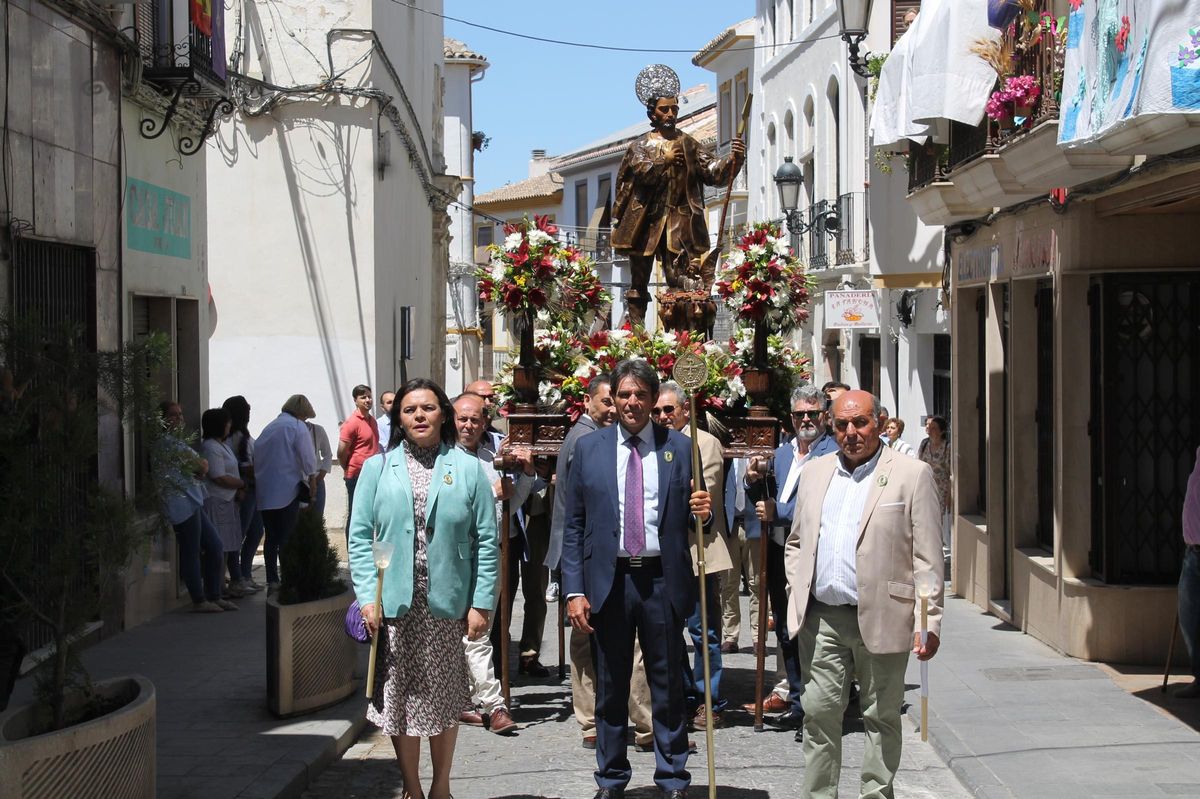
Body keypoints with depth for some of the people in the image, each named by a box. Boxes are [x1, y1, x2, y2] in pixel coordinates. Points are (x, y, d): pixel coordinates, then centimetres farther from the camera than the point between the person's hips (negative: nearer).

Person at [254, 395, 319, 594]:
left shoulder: (269, 427, 17)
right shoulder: (297, 427, -4)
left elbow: (257, 456, 17)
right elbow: (308, 457, -9)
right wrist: (312, 480, 2)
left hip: (264, 491, 6)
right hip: (287, 490, -6)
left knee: (271, 537, 9)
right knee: (287, 538, -3)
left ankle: (272, 582, 9)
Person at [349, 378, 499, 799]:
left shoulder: (468, 469, 2)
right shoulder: (377, 468, 4)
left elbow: (486, 540, 0)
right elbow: (360, 537, 2)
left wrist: (482, 603, -5)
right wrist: (368, 597, -7)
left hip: (448, 605, 0)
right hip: (395, 604, 1)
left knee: (445, 697, 8)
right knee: (400, 697, 5)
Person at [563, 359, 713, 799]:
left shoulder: (680, 447, 3)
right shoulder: (588, 448, 4)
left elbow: (693, 522, 8)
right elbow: (574, 527, 4)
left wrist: (703, 514, -16)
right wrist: (574, 590, -3)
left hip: (662, 580, -1)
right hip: (608, 580, 1)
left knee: (667, 685, 6)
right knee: (610, 687, 9)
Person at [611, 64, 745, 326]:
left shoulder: (687, 144, 8)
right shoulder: (641, 145, 9)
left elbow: (713, 173, -3)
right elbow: (639, 171, -8)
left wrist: (733, 159, -19)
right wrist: (663, 161, -14)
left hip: (678, 224, -1)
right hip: (644, 221, 1)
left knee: (677, 283, -10)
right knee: (639, 283, 4)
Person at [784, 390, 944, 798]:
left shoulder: (912, 474, -2)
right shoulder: (814, 473, 13)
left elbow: (927, 556, -4)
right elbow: (796, 542, 20)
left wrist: (930, 621, -9)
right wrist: (797, 594, 8)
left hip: (881, 619, -4)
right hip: (822, 618, 4)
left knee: (881, 717, 6)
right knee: (819, 713, 5)